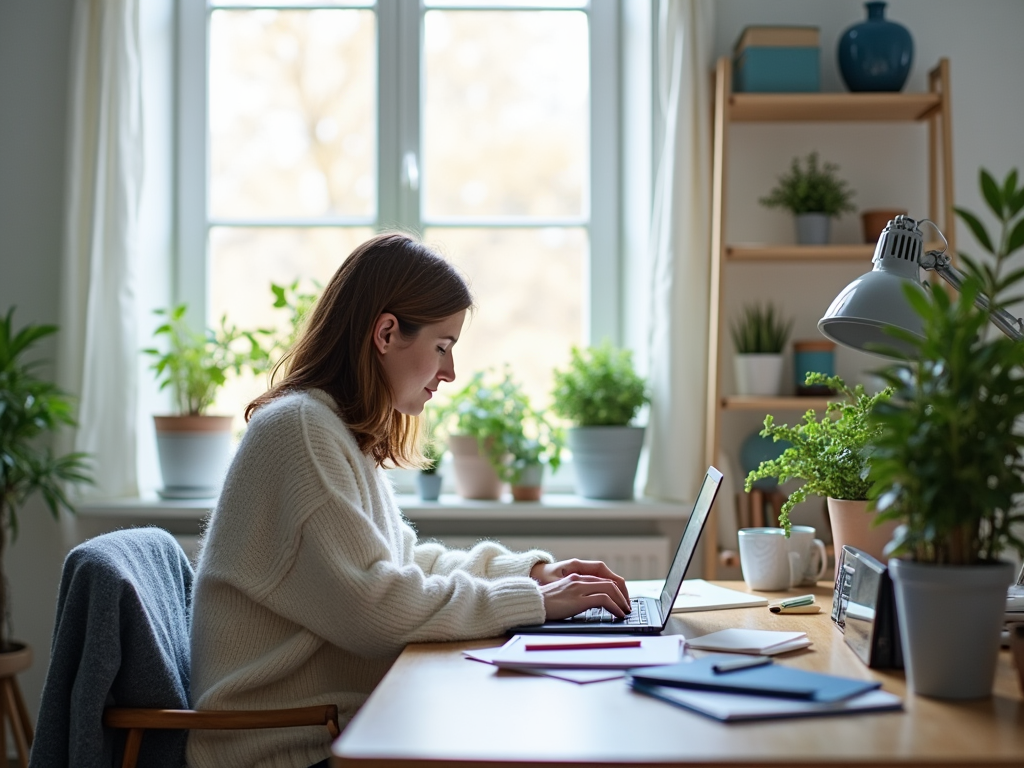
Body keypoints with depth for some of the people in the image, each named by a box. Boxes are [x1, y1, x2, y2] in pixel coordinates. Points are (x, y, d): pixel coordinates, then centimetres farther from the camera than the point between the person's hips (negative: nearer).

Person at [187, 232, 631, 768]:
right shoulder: (300, 428, -16)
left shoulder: (346, 434, 15)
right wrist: (534, 602, -15)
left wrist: (533, 571, 9)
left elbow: (406, 561, 21)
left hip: (342, 720, 9)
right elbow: (374, 607, -21)